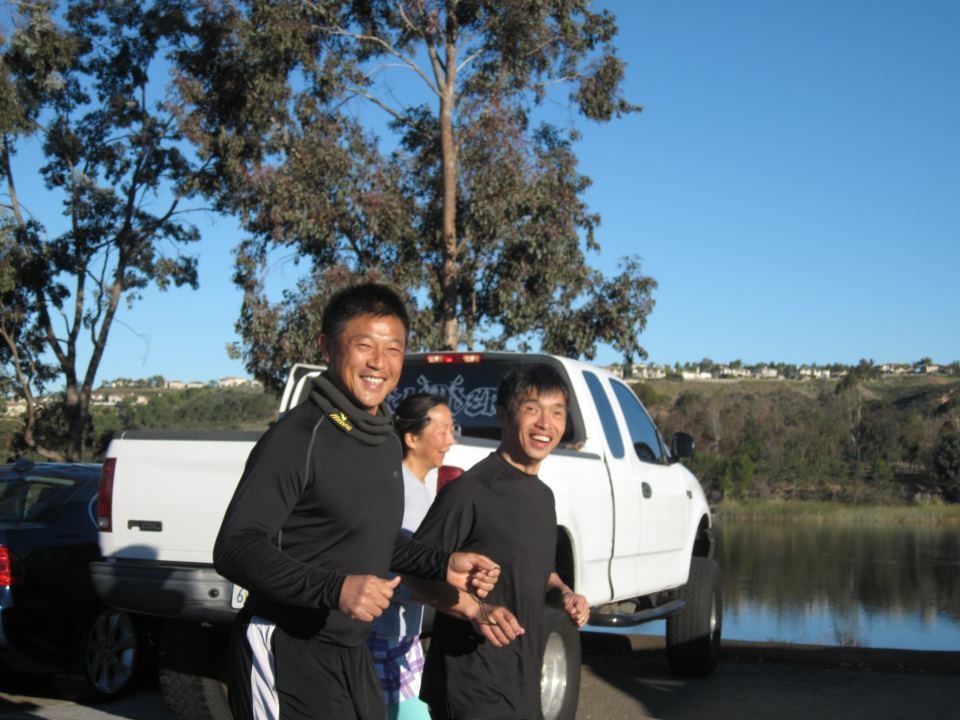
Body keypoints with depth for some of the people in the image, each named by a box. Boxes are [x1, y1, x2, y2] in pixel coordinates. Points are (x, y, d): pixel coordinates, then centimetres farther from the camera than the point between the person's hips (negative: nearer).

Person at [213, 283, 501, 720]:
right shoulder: (297, 438, -18)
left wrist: (442, 565, 9)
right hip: (286, 654, -8)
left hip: (351, 655, 9)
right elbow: (235, 548, -24)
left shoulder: (385, 441, 10)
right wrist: (335, 587, -35)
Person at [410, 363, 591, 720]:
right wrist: (475, 610, -26)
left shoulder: (544, 496, 10)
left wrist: (563, 592, 5)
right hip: (472, 688, -8)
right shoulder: (469, 491, -15)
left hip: (524, 685, 8)